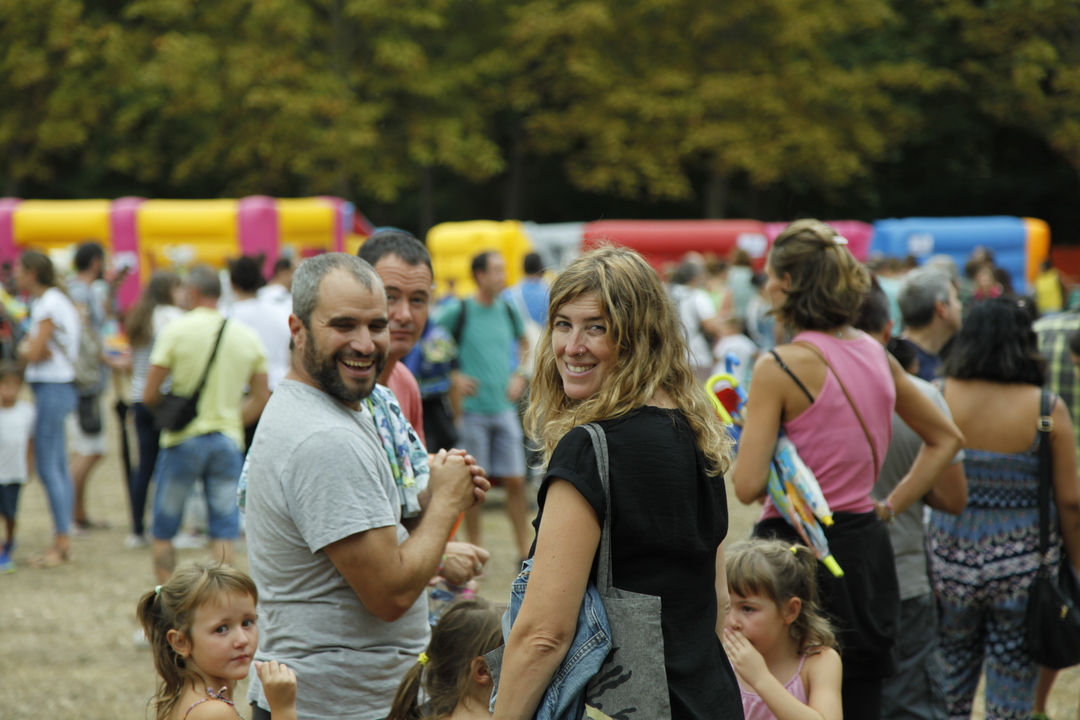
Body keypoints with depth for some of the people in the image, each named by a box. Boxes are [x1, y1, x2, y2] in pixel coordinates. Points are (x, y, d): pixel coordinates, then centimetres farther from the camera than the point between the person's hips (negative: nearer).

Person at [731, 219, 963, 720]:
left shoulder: (779, 368, -14)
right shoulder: (875, 356, 7)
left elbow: (748, 485, -18)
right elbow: (945, 438, 19)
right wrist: (891, 505, 15)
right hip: (868, 550, 7)